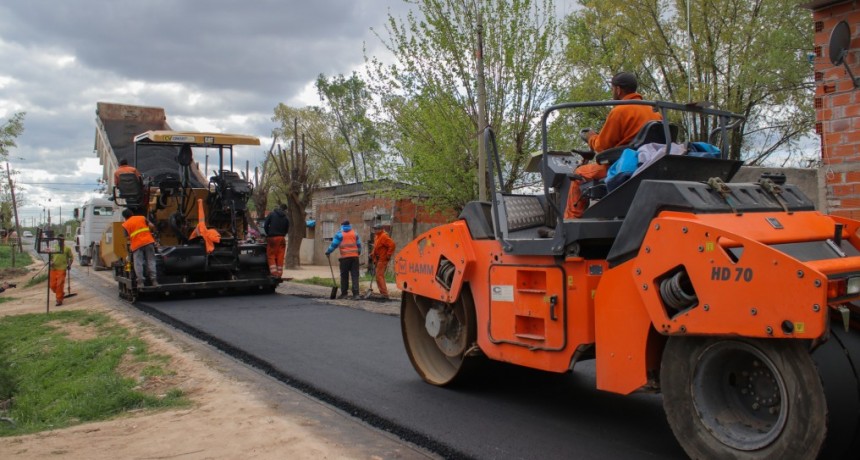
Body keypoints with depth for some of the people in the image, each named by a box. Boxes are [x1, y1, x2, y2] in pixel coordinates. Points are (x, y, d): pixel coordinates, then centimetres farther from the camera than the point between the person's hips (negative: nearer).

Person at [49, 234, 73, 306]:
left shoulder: (67, 248, 2)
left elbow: (71, 257, 9)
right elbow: (51, 257, 15)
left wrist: (69, 264, -2)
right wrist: (51, 262, -3)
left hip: (62, 269, -4)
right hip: (53, 269, 4)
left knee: (60, 285, -8)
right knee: (53, 285, 4)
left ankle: (59, 300, 3)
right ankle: (61, 294, 32)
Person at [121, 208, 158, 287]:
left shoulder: (125, 225, 9)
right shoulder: (142, 218, 15)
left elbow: (128, 237, 3)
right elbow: (152, 226, 5)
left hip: (137, 245, -2)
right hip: (148, 241, 2)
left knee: (138, 264, 0)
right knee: (151, 261, 4)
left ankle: (140, 282, -7)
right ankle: (154, 280, -1)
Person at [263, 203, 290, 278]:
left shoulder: (271, 214, 0)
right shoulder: (286, 218, 7)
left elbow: (265, 225, -2)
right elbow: (287, 230, 7)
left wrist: (268, 234, 11)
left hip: (272, 238, -2)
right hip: (281, 238, 2)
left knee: (271, 256, 2)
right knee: (280, 257, 6)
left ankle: (274, 272, -11)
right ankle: (279, 273, 7)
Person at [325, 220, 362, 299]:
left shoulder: (340, 234, 1)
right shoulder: (355, 234, 11)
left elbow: (334, 245, 0)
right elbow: (359, 245, 16)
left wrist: (328, 252, 13)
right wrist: (359, 253, 31)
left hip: (345, 257, -2)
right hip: (354, 257, 2)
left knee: (344, 276, 7)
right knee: (355, 275, 2)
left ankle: (344, 293, 10)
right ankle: (356, 293, -5)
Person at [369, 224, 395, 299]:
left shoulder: (384, 236, -17)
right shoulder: (377, 236, 15)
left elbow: (392, 245, -25)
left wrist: (388, 255, -21)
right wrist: (373, 254, 14)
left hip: (382, 260, -11)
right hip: (378, 260, 11)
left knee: (379, 276, -12)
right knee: (379, 276, 14)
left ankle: (384, 294, -12)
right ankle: (382, 293, 21)